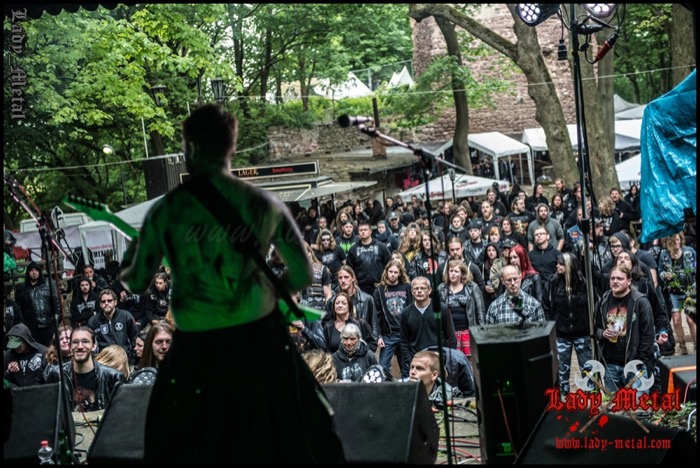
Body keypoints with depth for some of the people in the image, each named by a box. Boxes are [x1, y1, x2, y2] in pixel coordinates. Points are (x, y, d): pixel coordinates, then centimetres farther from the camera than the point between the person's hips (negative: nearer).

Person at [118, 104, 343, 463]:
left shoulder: (166, 211, -8)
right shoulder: (264, 204, -4)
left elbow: (137, 283, 2)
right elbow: (302, 275, 1)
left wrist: (129, 263, 25)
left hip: (198, 348, -1)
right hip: (261, 336, 1)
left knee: (182, 448, 18)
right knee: (303, 436, 18)